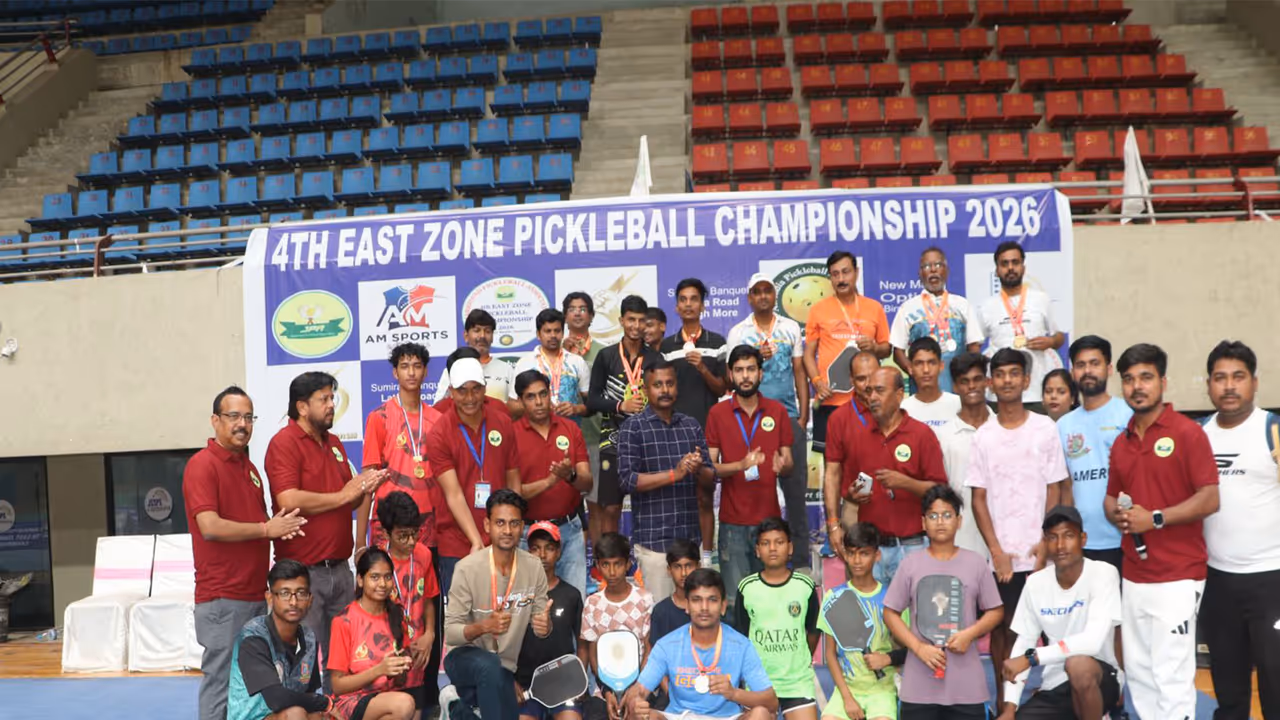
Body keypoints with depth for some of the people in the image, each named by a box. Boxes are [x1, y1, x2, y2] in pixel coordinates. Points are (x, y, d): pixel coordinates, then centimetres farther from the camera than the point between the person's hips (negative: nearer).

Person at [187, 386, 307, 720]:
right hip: (222, 598, -8)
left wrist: (278, 524, 4)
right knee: (222, 682, -2)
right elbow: (210, 527, -21)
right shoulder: (202, 465, -11)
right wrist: (266, 529, -13)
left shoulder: (249, 466, 15)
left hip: (255, 594, 8)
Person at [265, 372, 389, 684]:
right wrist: (343, 494, -12)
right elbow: (289, 501, -22)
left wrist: (364, 488, 0)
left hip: (339, 568, 7)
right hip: (303, 569, -7)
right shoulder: (284, 443, -9)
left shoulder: (334, 442, 16)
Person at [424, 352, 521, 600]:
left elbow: (513, 482, 9)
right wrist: (476, 541, -23)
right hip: (457, 545, -3)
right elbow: (454, 494, -14)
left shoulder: (503, 423, 4)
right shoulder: (439, 435, -7)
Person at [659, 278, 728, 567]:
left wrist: (703, 369, -15)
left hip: (706, 430, -1)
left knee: (705, 497, 4)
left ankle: (706, 556, 12)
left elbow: (722, 389, 3)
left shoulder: (717, 343, 4)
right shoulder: (666, 346, 8)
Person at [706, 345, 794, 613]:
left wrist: (782, 465, -16)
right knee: (736, 600, -1)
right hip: (733, 522, -1)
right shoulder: (717, 413, 1)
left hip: (770, 519, 1)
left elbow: (789, 462, 8)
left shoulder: (777, 411, 6)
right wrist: (740, 465, -19)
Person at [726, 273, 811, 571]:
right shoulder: (737, 333, 4)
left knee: (796, 487, 4)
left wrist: (803, 415, 1)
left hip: (790, 418, 1)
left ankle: (800, 558, 12)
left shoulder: (791, 328, 8)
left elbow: (800, 374, 8)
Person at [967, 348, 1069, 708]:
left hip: (1036, 551, -1)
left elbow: (1055, 489, 2)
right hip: (999, 554, 1)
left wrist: (1045, 543, -7)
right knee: (1002, 626, 6)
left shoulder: (1045, 429, 1)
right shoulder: (983, 436, 4)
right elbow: (979, 498, 3)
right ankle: (1003, 698, 16)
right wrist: (996, 550, -5)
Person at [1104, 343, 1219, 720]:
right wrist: (1117, 515, -3)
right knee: (1139, 674, 11)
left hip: (1177, 576, -7)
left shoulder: (1188, 433, -7)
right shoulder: (1121, 442, 13)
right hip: (1133, 576, 7)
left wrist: (1155, 518, -18)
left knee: (1172, 676, -5)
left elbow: (1210, 499, -12)